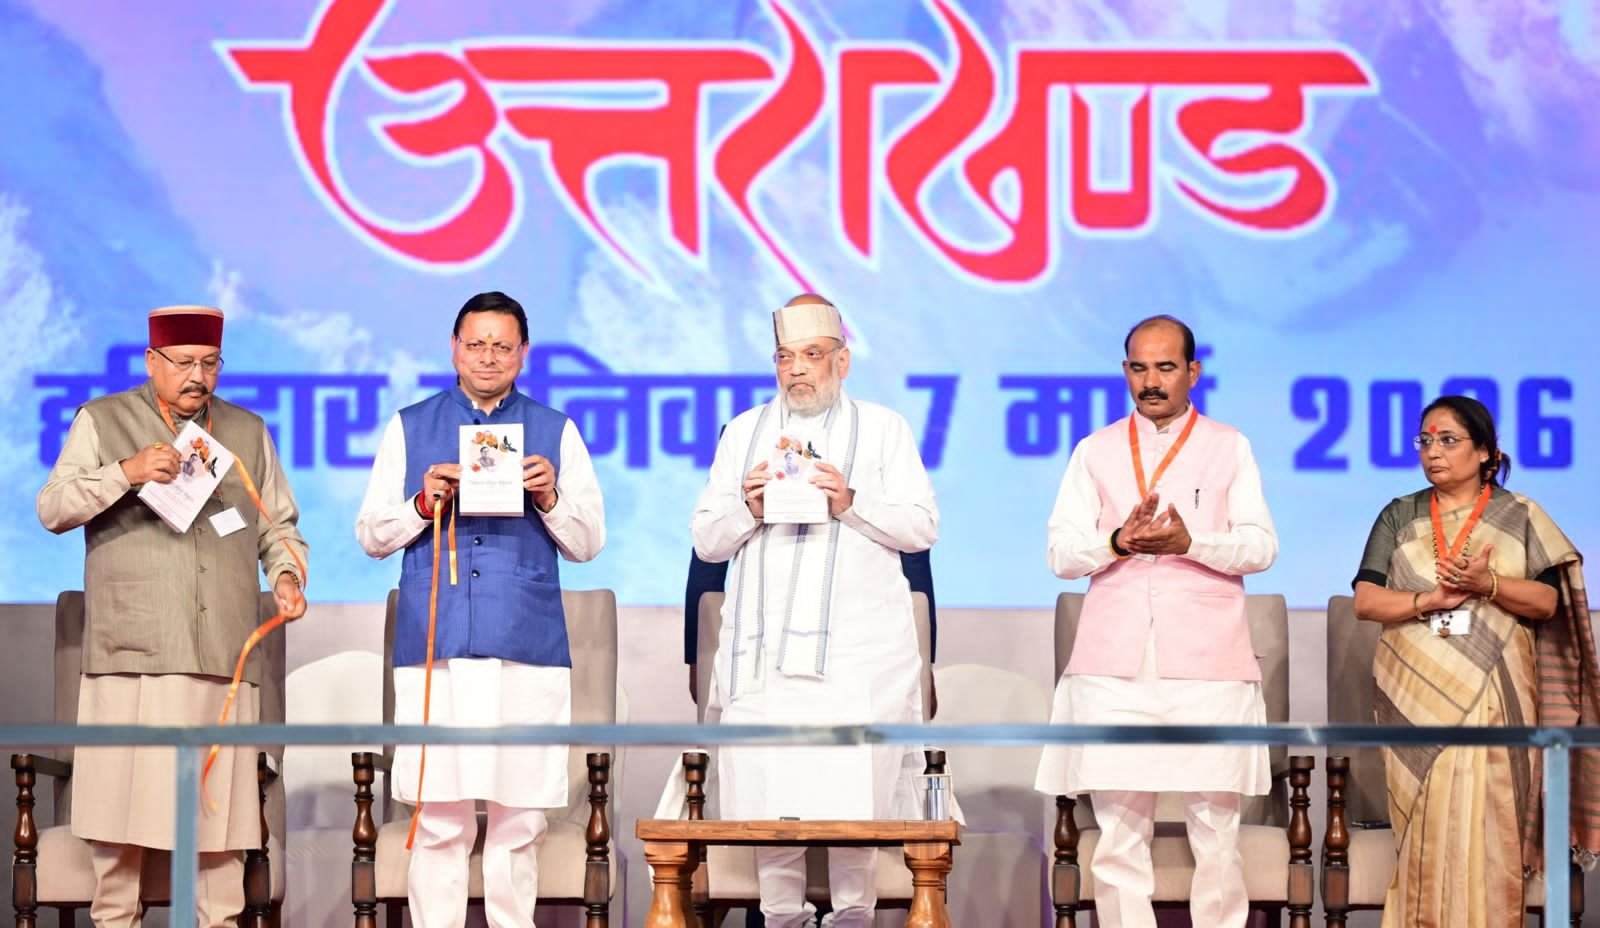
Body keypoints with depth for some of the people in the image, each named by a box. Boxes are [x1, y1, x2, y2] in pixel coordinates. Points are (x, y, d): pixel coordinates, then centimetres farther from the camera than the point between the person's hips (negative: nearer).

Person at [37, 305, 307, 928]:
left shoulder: (248, 431, 19)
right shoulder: (101, 422, 9)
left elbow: (278, 525, 23)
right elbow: (52, 509, 0)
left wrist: (286, 573, 2)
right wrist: (126, 472, -13)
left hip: (224, 652, 2)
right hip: (132, 649, -2)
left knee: (221, 800, -2)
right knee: (121, 801, -5)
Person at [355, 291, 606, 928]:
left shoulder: (556, 432, 14)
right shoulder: (410, 427, 14)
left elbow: (589, 542, 10)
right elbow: (371, 537, 12)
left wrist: (550, 499, -8)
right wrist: (424, 504, -6)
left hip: (528, 650, 0)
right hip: (435, 648, 0)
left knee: (520, 818, 0)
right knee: (438, 819, -4)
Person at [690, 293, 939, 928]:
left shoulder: (883, 429, 12)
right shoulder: (743, 433, 19)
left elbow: (922, 528, 4)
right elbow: (706, 541, 14)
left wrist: (852, 503, -11)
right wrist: (747, 509, -6)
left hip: (856, 646, -2)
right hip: (763, 649, 2)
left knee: (853, 792, -8)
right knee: (764, 795, -4)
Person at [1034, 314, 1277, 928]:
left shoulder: (1229, 448, 11)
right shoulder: (1095, 452, 14)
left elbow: (1261, 546, 2)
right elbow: (1061, 553, 7)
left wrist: (1191, 542, -16)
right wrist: (1117, 541, -13)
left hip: (1207, 664, -1)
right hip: (1114, 665, 1)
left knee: (1215, 823, -2)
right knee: (1119, 827, -2)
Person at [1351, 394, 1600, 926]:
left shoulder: (1518, 517, 7)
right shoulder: (1399, 517, 11)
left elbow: (1547, 601, -1)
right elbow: (1366, 601, 2)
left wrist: (1488, 584, -17)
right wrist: (1431, 599, -14)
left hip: (1490, 698, -1)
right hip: (1416, 698, 2)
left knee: (1482, 828, -7)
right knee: (1425, 832, -3)